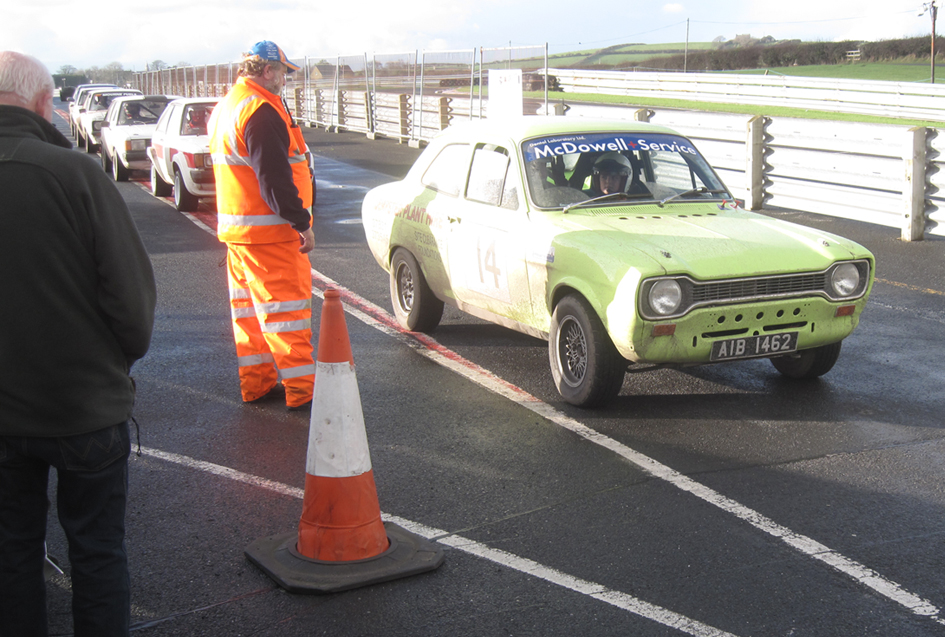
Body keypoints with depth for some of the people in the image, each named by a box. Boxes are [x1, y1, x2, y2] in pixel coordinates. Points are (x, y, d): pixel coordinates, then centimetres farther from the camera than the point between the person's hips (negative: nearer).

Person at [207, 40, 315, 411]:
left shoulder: (224, 108, 16)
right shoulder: (261, 110, -17)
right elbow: (274, 178, -23)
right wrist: (302, 223, -19)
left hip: (235, 227, 10)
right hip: (267, 230, -10)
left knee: (249, 307, 14)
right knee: (285, 307, -6)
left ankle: (256, 383, 22)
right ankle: (301, 390, -2)